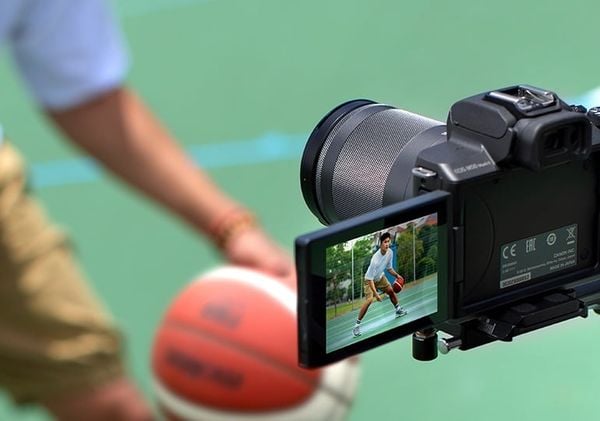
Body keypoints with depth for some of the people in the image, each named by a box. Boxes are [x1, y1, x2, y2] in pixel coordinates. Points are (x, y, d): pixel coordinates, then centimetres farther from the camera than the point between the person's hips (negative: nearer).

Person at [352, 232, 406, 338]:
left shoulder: (389, 252, -16)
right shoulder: (375, 259, -39)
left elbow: (389, 268, 5)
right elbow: (370, 279, -34)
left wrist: (396, 275, -9)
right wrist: (376, 294, -37)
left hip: (380, 277, 7)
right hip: (370, 280, -7)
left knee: (391, 291, 18)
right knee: (369, 300, -22)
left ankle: (398, 309, 47)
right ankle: (357, 324, -18)